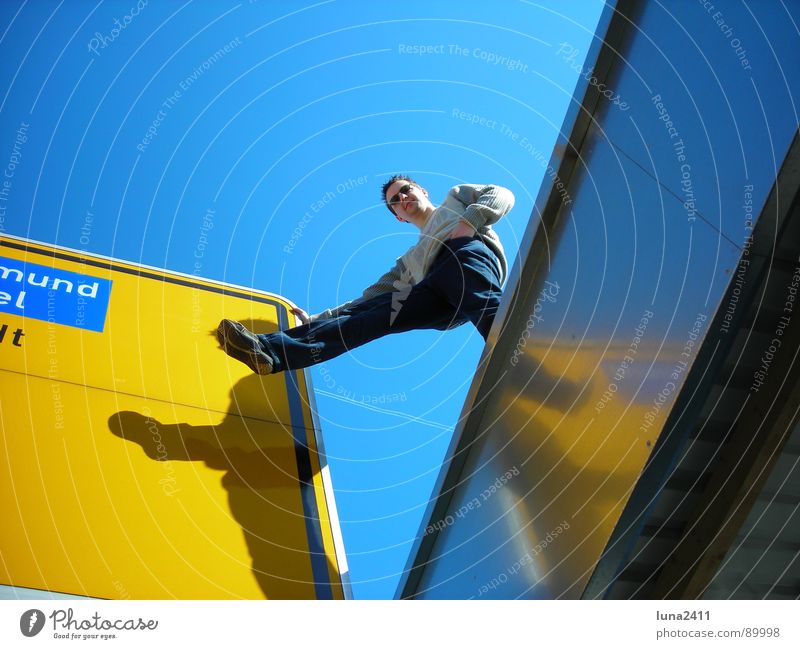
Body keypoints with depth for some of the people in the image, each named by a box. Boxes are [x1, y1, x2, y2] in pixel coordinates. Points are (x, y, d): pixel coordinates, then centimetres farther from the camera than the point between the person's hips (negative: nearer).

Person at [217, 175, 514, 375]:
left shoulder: (456, 196, 37)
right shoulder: (409, 260, 42)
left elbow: (502, 195, 20)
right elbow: (371, 295, 36)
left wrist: (467, 221, -1)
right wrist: (318, 319, 29)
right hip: (438, 298, 5)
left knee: (480, 301, -41)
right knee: (369, 312, -14)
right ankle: (269, 350, -28)